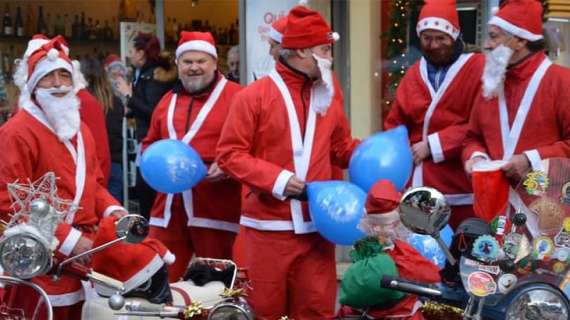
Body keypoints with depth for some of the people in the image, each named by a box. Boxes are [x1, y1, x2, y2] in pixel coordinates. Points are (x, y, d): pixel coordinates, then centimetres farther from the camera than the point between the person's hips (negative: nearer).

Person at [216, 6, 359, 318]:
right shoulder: (254, 96, -5)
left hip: (316, 225, 4)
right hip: (269, 226, -4)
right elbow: (230, 153, -8)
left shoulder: (329, 94, 10)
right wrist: (276, 179, -19)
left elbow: (341, 147, 18)